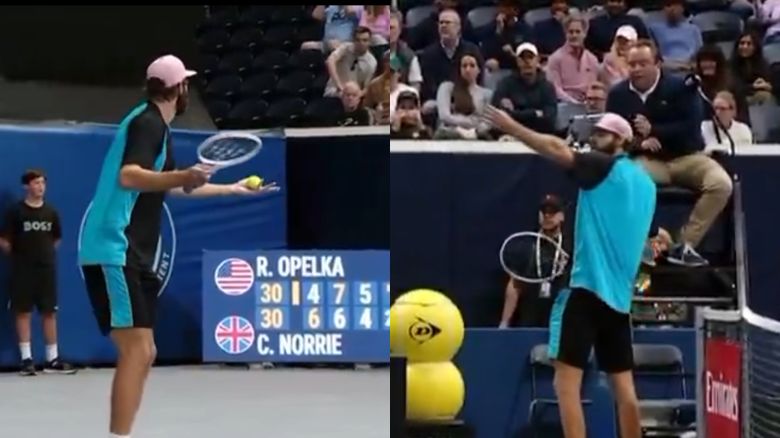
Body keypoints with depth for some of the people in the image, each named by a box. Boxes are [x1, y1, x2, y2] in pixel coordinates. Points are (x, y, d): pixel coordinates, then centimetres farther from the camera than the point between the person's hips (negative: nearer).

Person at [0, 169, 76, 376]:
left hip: (47, 267, 4)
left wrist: (45, 252, 8)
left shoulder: (51, 212, 6)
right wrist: (18, 253, 2)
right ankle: (26, 359, 4)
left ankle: (52, 359, 9)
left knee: (50, 312, 5)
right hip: (23, 269, -4)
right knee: (23, 312, 0)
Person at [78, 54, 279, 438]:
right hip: (112, 252, -10)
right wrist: (183, 176, -43)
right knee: (136, 350, -17)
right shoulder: (147, 122, -11)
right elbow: (128, 176, -29)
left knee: (143, 353, 11)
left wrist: (233, 189, 41)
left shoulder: (156, 126, 18)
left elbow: (172, 187, 33)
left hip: (130, 255, 10)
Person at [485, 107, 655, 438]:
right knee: (623, 386, 10)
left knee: (566, 383, -10)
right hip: (619, 294, 8)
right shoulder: (645, 183, 18)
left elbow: (558, 149, -17)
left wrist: (512, 127, -16)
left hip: (588, 286, -8)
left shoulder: (605, 167, -4)